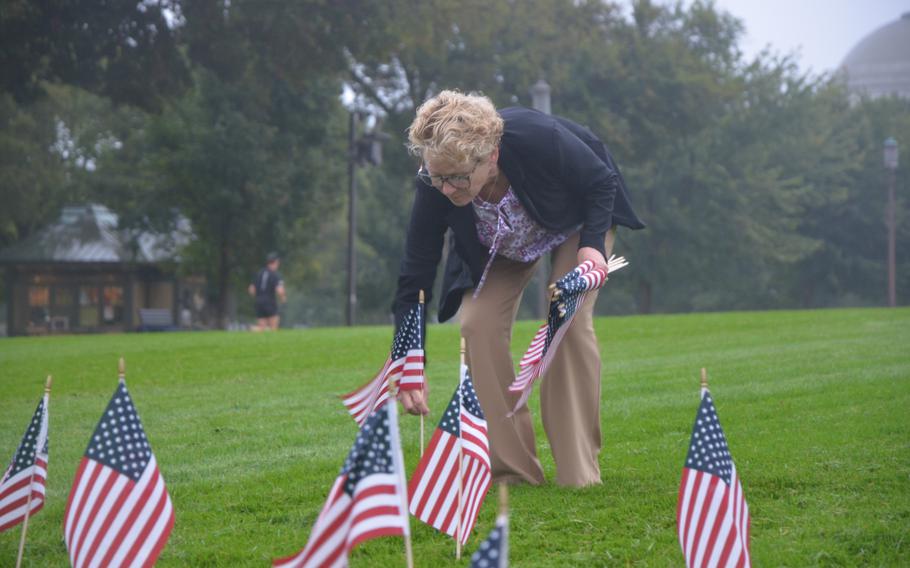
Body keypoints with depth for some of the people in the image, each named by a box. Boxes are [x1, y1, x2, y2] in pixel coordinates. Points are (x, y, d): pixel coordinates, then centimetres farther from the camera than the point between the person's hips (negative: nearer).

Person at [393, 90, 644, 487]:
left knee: (570, 321, -20)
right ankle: (510, 469, -8)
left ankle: (579, 470, -11)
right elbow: (414, 276, -27)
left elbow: (602, 182, -22)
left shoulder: (539, 139, -42)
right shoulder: (434, 186, -34)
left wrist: (592, 245, -35)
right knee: (478, 324, -16)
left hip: (579, 218, -3)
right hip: (497, 246, 3)